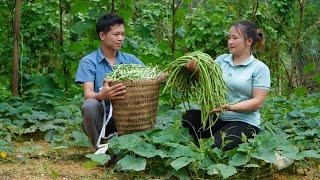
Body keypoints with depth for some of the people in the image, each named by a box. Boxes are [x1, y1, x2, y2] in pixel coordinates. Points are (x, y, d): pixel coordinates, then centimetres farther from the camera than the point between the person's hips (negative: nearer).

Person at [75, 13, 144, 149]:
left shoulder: (130, 60, 10)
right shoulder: (88, 62, -2)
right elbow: (88, 94, -16)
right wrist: (101, 96, -40)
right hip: (100, 119, -3)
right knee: (90, 105, -33)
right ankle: (99, 147, -13)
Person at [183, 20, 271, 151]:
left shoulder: (259, 68, -4)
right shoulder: (222, 60, 10)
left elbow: (257, 102, -10)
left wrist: (229, 107, -22)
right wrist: (194, 70, -26)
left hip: (244, 121, -4)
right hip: (218, 117, 5)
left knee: (216, 147, -28)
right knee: (188, 118, -23)